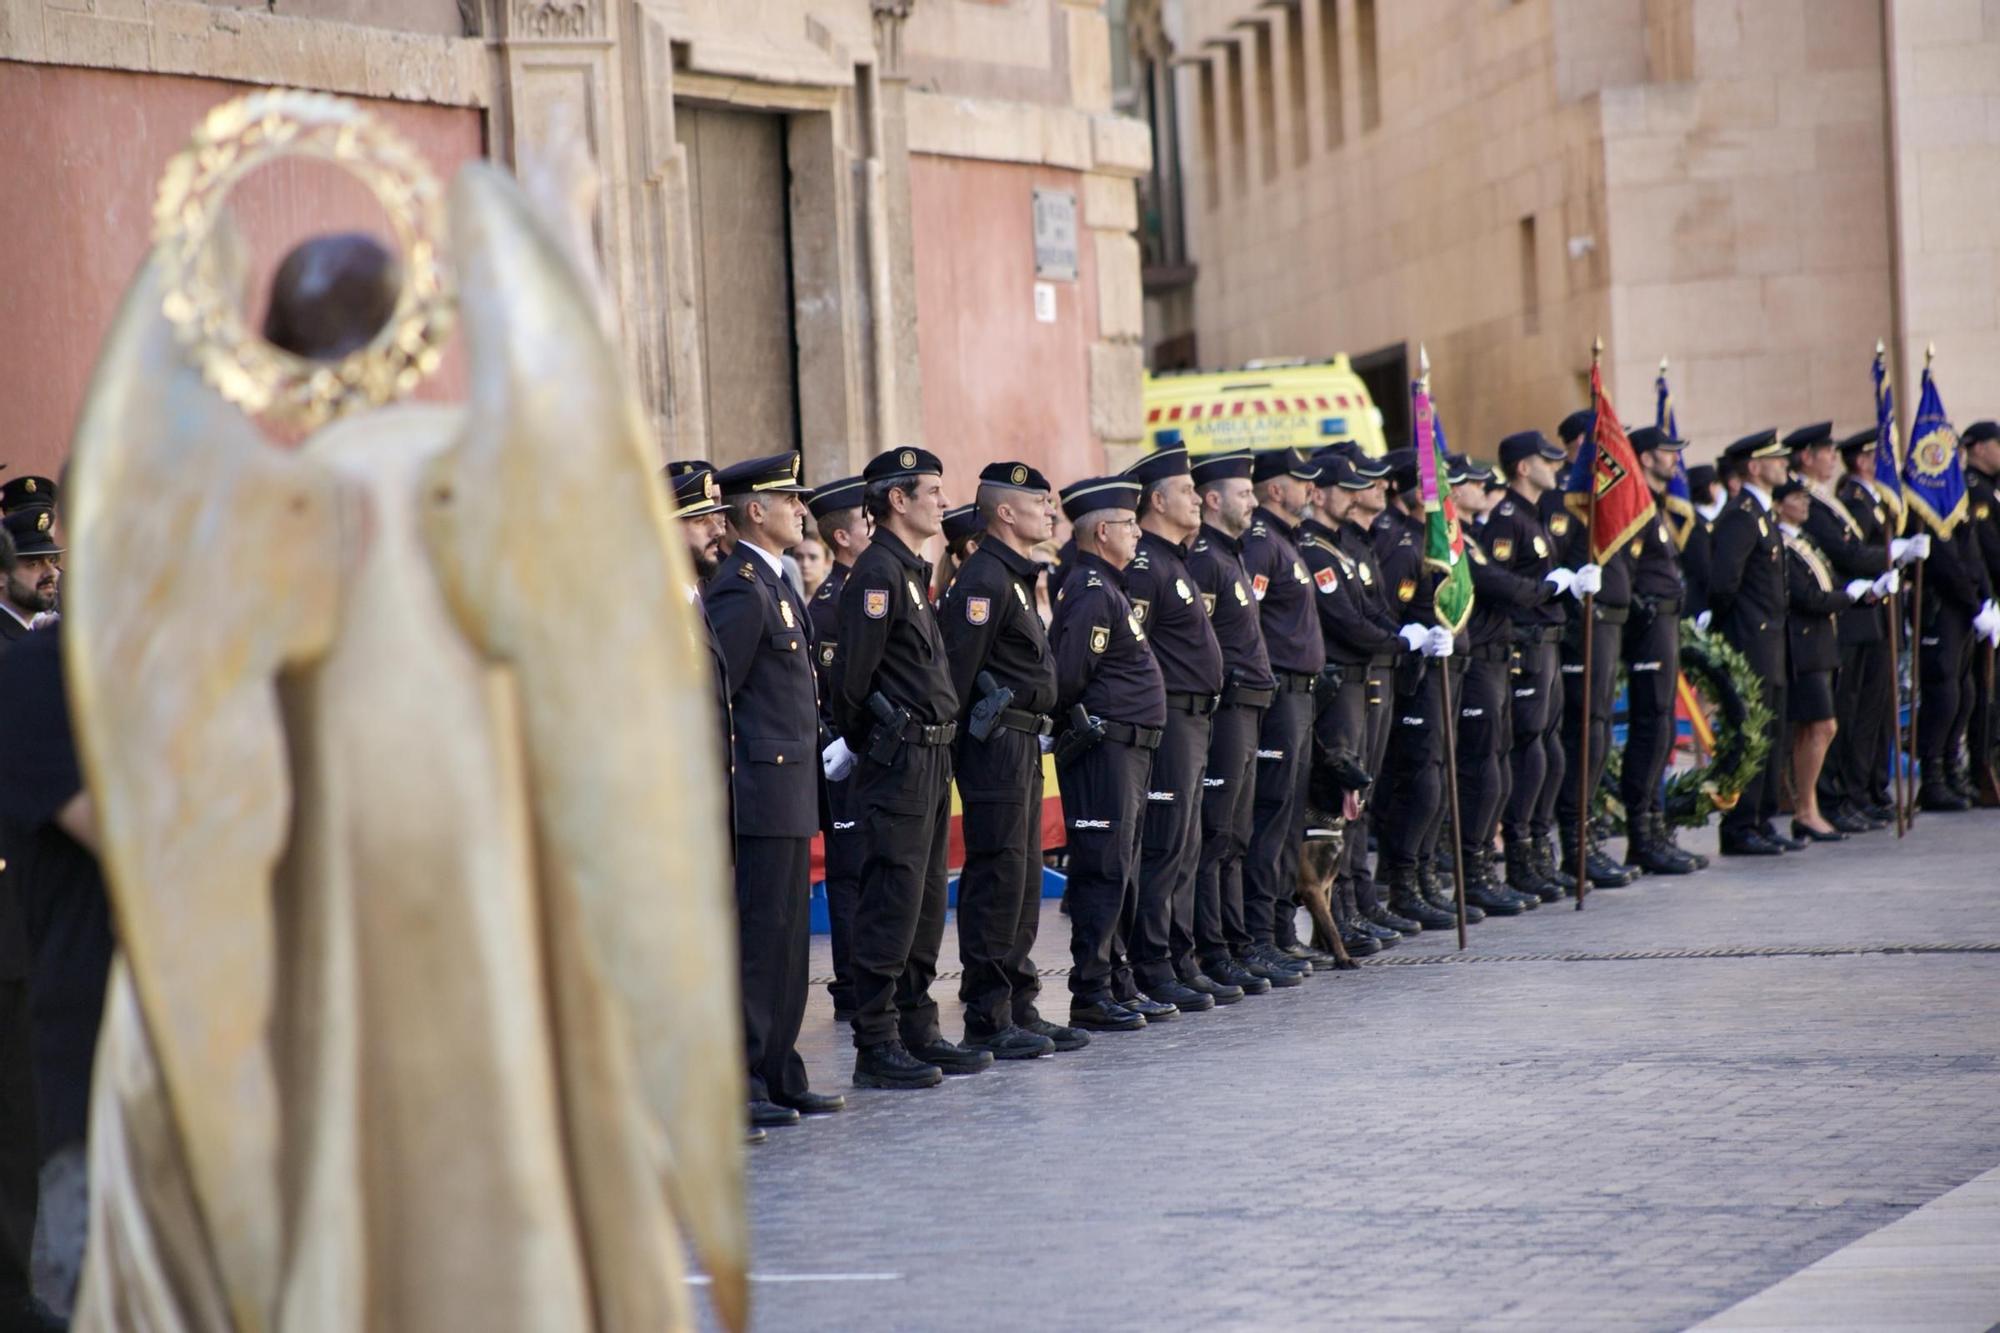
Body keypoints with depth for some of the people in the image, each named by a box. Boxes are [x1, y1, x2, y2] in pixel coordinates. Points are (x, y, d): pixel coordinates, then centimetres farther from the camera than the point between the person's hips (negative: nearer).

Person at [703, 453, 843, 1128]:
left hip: (789, 793, 10)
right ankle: (738, 1086, -5)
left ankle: (780, 1077, 17)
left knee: (787, 938, 12)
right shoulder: (742, 590, -15)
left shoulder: (773, 585, 16)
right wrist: (721, 788, -16)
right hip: (762, 790, -10)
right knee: (757, 937, -8)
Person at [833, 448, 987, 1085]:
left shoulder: (912, 572, 17)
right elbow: (852, 674, -17)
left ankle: (918, 1030, 19)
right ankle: (876, 1045, -5)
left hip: (931, 757, 10)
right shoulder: (876, 573, -14)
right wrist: (856, 742, -6)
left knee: (925, 900, 13)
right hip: (899, 761, -10)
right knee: (892, 901, -8)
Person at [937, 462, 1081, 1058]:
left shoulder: (1015, 577, 18)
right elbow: (958, 667, -19)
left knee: (1023, 880, 13)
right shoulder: (984, 578, -15)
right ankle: (987, 1019, -5)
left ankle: (1020, 1008, 18)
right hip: (996, 742, -11)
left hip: (1022, 742, 11)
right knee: (997, 876, -8)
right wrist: (947, 734, -19)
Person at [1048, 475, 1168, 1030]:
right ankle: (1090, 996, -7)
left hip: (1127, 751, 11)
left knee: (1119, 875, 14)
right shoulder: (1092, 593, -15)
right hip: (1103, 749, -11)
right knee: (1103, 873, -9)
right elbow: (1067, 674, -22)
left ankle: (1115, 987, 20)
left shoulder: (1106, 588, 17)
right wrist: (1079, 723, -8)